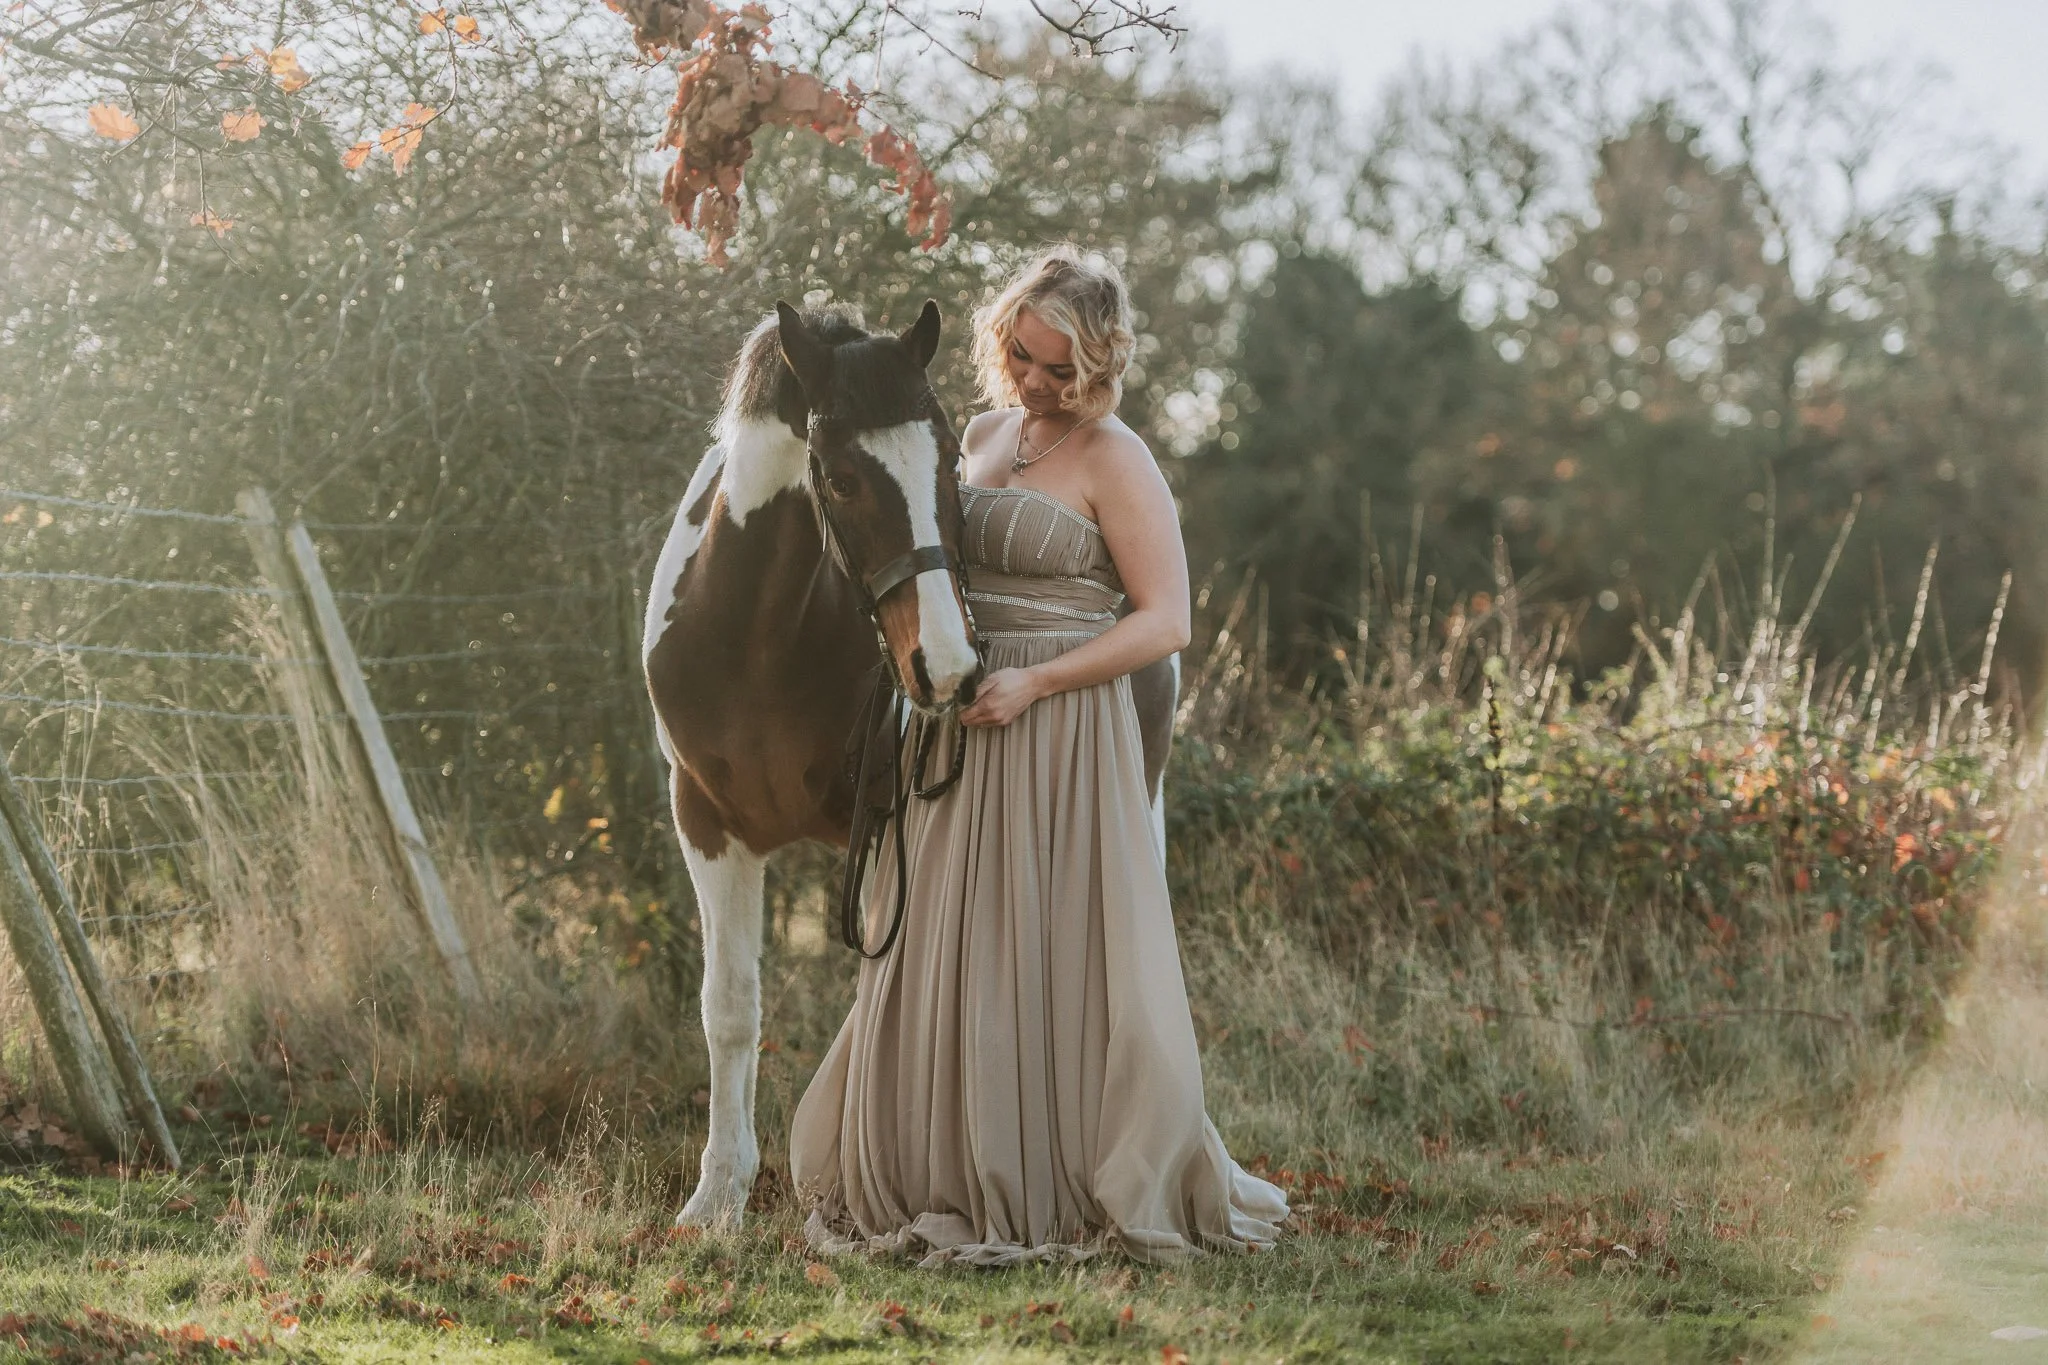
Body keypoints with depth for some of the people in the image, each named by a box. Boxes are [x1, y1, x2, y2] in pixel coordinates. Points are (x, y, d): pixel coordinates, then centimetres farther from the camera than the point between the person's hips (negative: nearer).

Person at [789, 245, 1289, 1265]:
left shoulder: (1113, 461, -8)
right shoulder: (983, 436, 13)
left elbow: (1165, 621, -13)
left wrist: (1035, 681, -19)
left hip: (1063, 735, -7)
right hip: (960, 732, 7)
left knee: (1062, 966, -4)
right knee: (942, 964, 8)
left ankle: (1113, 1197, 6)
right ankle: (957, 1187, 17)